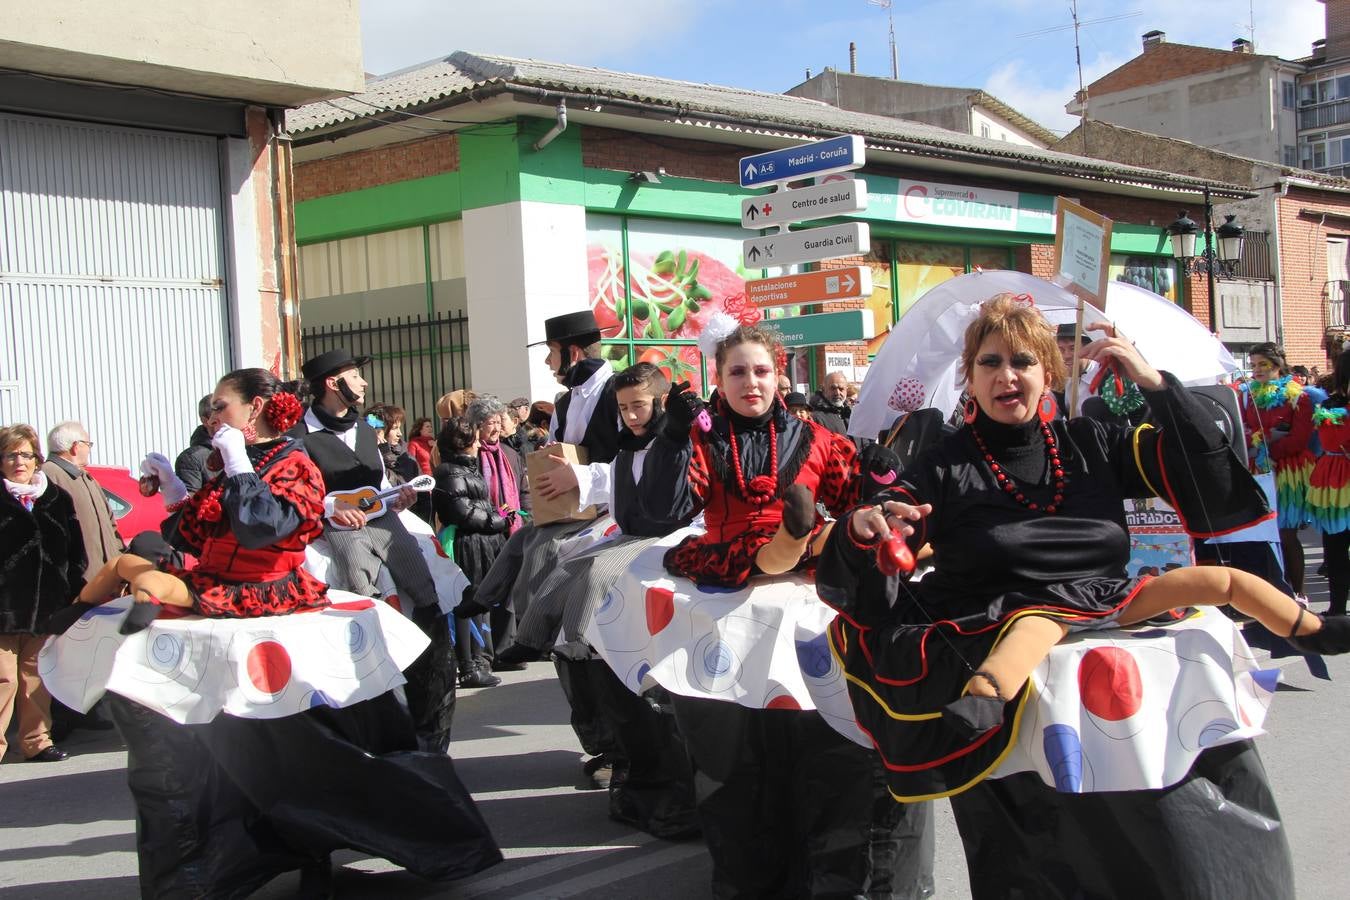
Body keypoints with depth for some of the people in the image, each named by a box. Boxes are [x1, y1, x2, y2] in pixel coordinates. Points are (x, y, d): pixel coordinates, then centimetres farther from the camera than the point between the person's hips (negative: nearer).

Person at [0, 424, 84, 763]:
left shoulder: (57, 499, 12)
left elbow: (76, 552, 14)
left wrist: (74, 592, 6)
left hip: (47, 604, 4)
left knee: (37, 675, 10)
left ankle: (36, 740, 17)